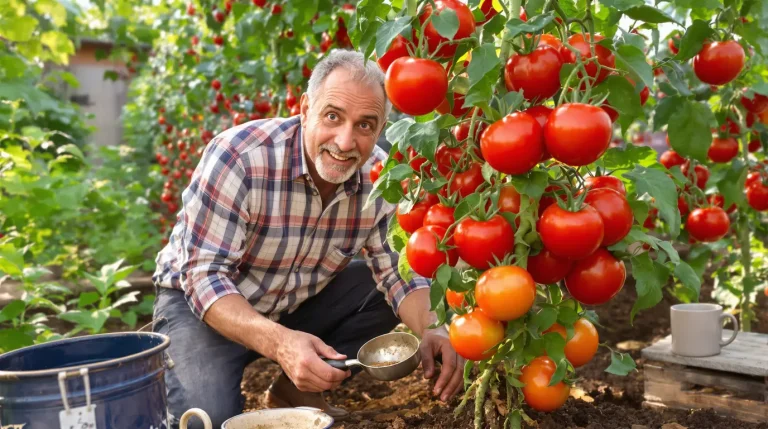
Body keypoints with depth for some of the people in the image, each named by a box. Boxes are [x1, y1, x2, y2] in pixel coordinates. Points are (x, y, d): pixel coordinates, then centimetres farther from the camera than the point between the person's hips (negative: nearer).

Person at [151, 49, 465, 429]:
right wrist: (279, 342, -46)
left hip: (301, 302, 5)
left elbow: (400, 269, -10)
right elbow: (205, 276, -29)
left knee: (387, 294, -12)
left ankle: (296, 391, 4)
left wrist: (430, 330, -32)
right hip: (201, 302, -5)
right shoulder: (236, 156, -29)